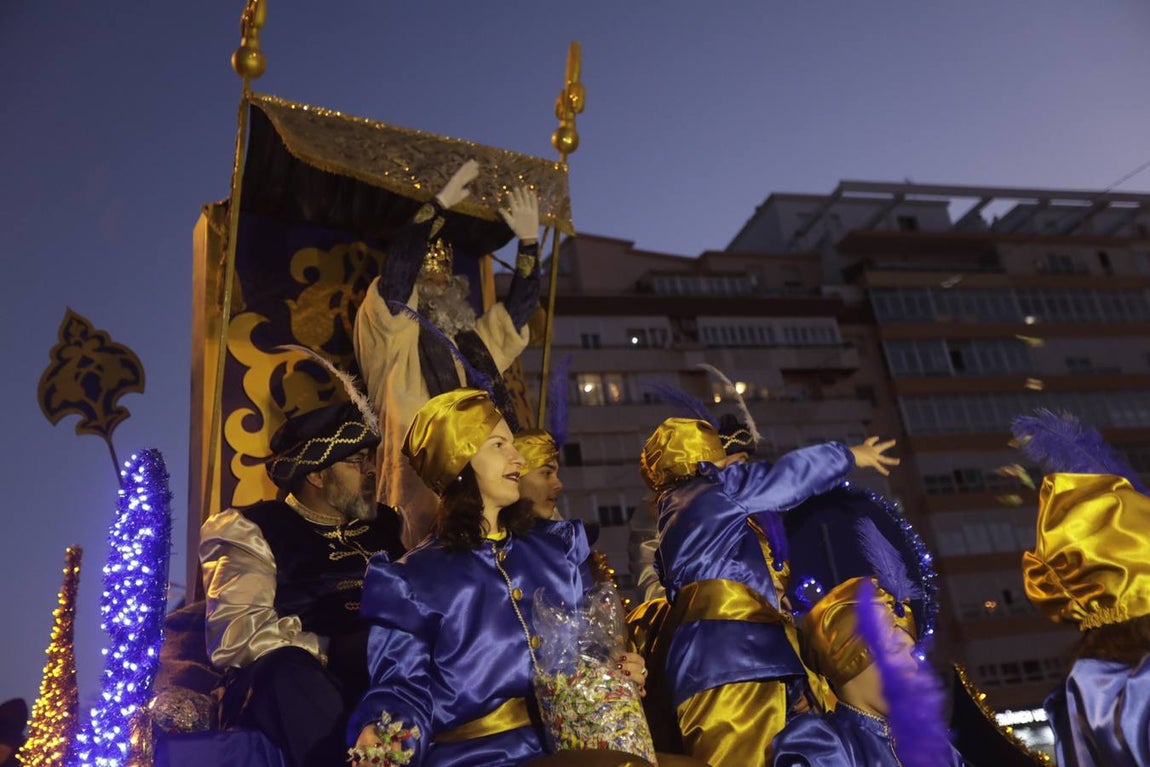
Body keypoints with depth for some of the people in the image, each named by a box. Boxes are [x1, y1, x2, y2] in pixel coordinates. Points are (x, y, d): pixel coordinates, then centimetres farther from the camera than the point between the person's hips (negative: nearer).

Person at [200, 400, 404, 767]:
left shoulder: (384, 525, 21)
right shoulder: (250, 531, 5)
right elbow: (234, 635, -8)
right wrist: (332, 651, -17)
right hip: (282, 684, -3)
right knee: (289, 669, -35)